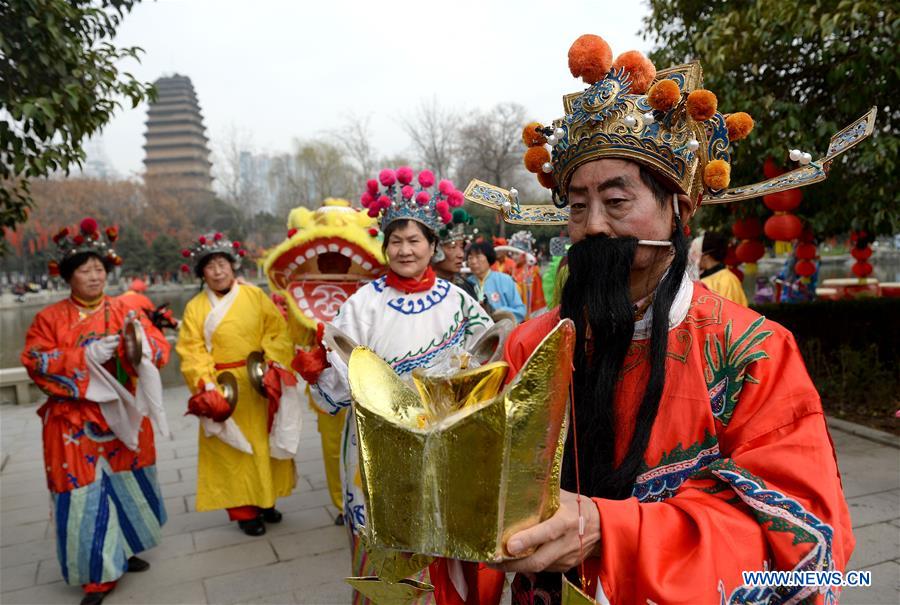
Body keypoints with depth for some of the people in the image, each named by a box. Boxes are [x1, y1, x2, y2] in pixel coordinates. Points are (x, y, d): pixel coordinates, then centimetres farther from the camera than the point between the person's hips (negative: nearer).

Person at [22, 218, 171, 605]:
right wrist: (86, 357, -20)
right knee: (86, 492, 0)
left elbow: (161, 352, -3)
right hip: (75, 423, -2)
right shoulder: (50, 318, 0)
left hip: (123, 415, 2)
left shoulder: (124, 311, 3)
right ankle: (99, 573, 14)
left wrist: (140, 341, -25)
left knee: (127, 483, 14)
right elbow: (35, 361, -9)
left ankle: (124, 549, 35)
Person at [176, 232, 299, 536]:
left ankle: (265, 500, 28)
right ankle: (243, 510, 17)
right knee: (233, 452, 5)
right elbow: (192, 352, -6)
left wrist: (273, 365, -16)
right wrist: (206, 385, -19)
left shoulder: (254, 295, 1)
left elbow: (278, 332, -3)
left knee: (265, 443, 11)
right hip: (223, 387, -1)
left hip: (259, 385, 2)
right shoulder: (195, 307, 0)